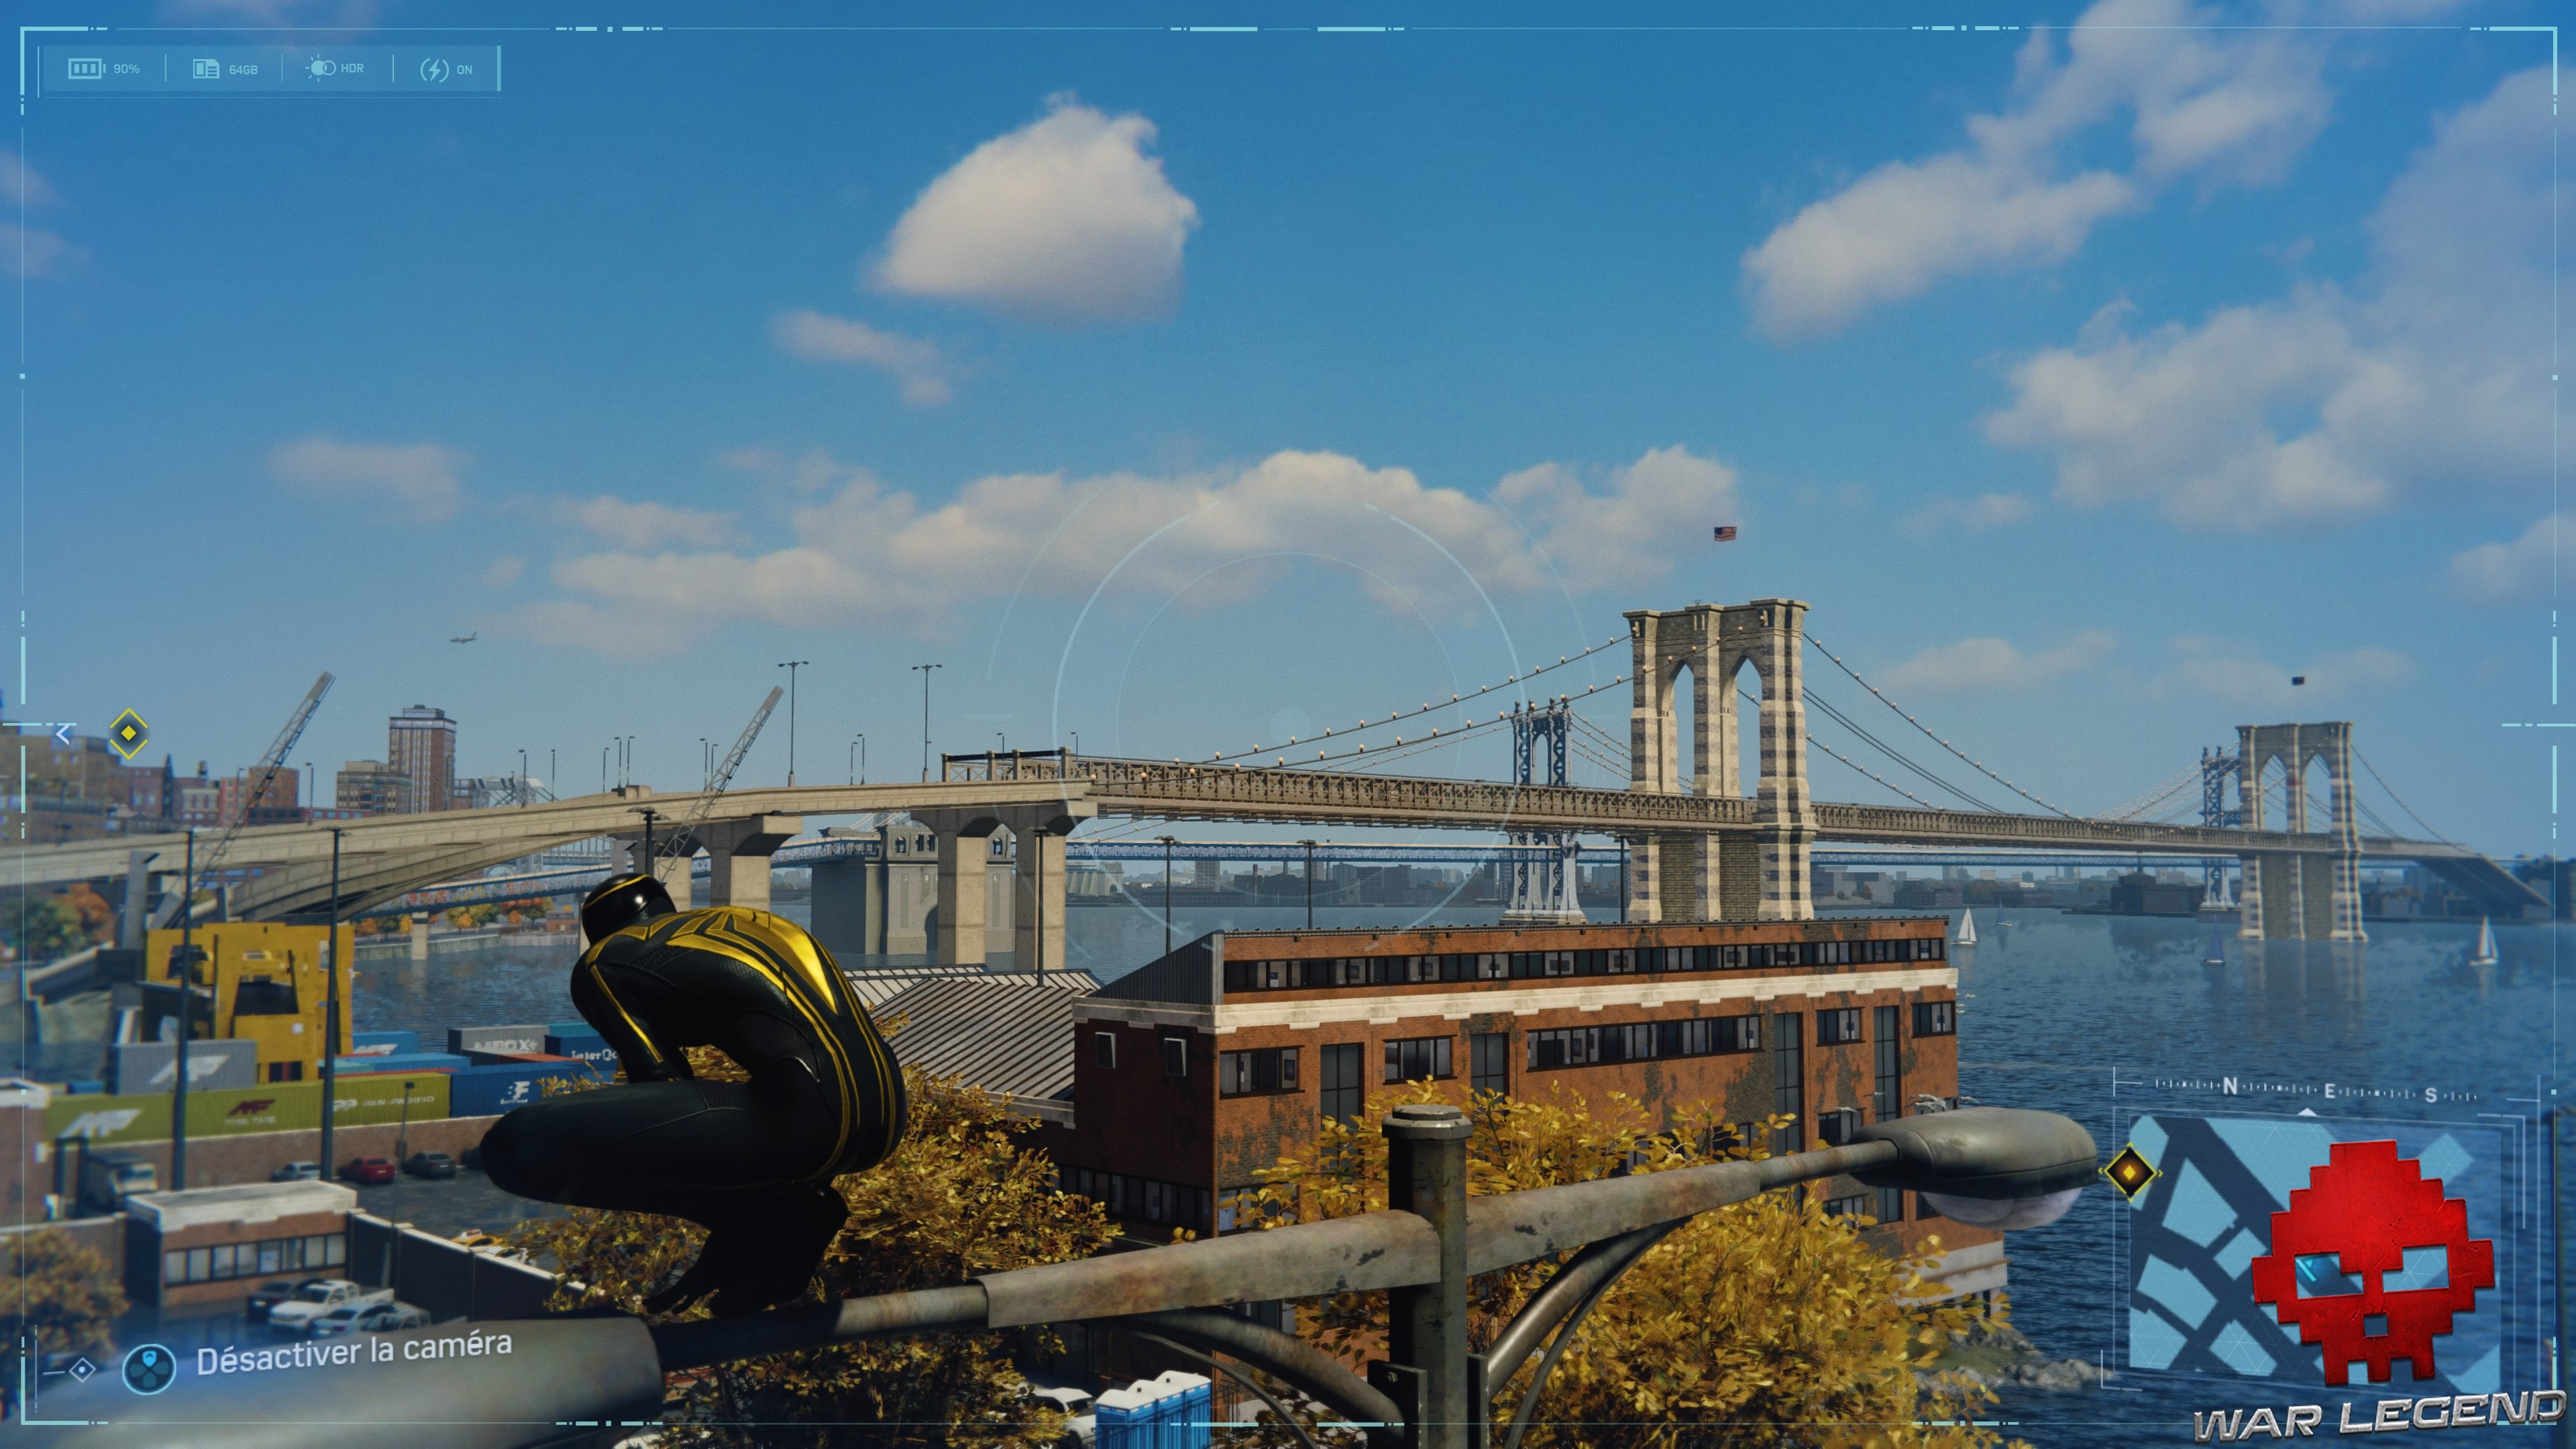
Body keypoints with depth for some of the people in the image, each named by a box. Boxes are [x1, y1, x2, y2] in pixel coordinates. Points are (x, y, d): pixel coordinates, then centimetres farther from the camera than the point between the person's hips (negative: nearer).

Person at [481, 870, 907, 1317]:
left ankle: (764, 1223, -1)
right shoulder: (753, 921, 31)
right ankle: (796, 1212, 14)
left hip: (810, 1121, -8)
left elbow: (664, 1085, 8)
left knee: (518, 1145, -9)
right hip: (888, 1116, 8)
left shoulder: (603, 964, 12)